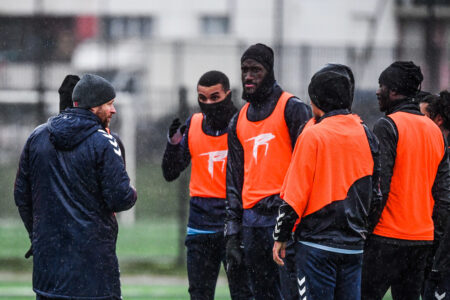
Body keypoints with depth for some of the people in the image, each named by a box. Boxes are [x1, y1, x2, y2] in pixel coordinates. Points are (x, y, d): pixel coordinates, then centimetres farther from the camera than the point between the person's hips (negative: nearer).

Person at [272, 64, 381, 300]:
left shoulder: (313, 135, -10)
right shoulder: (366, 135, 7)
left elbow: (294, 195, -10)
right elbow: (374, 193, 13)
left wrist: (281, 236, -1)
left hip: (317, 243, -5)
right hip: (354, 245, 5)